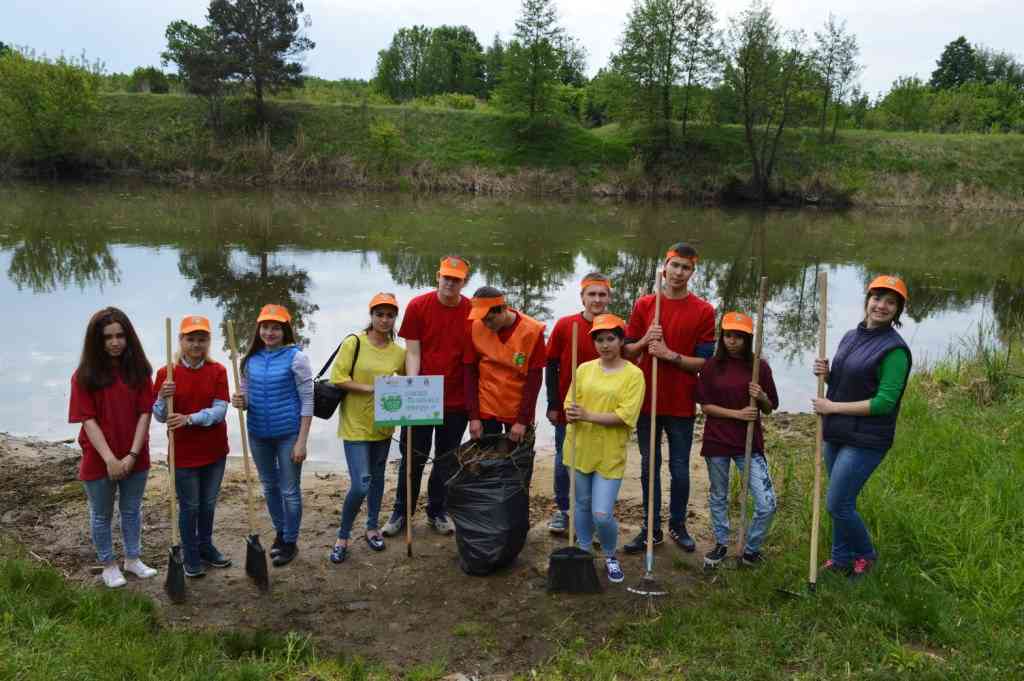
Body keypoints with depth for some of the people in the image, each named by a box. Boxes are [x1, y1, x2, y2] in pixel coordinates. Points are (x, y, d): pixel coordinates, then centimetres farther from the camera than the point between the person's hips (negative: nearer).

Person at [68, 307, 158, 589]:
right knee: (102, 515, 14)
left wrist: (132, 454, -15)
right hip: (99, 460, -2)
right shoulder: (85, 375, -10)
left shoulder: (138, 370, -4)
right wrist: (110, 458, -21)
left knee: (131, 510, 18)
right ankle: (108, 565, 31)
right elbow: (88, 420, -14)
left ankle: (133, 559, 36)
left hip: (135, 457, 2)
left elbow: (144, 413, -7)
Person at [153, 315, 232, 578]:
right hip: (183, 452, -2)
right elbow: (160, 416, -5)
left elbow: (219, 410, -12)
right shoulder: (166, 373, -8)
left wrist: (189, 418, -26)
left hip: (215, 450, 2)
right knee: (189, 506, 8)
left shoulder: (218, 371, -4)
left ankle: (206, 547, 36)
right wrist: (163, 397, -26)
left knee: (208, 503, 17)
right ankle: (190, 556, 24)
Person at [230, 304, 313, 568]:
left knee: (290, 491, 5)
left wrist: (301, 441, -14)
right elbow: (246, 395, 12)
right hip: (258, 434, 5)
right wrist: (241, 401, -13)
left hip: (288, 434, -5)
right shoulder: (251, 359, 2)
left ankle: (290, 542, 22)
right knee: (269, 486, 19)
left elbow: (307, 401, -11)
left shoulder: (296, 358, -12)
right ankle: (280, 532, 38)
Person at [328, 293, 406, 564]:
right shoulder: (354, 343, -10)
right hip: (355, 425, -4)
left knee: (377, 478, 18)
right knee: (360, 485, -10)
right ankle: (342, 536, 12)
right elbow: (337, 378, -14)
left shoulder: (399, 352, 1)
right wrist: (370, 389, -20)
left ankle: (372, 528, 37)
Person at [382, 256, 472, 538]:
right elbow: (412, 352, -5)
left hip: (457, 400, 1)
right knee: (413, 458, 9)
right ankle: (401, 512, 25)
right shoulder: (418, 306, -5)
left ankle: (437, 511, 31)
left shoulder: (473, 312, -4)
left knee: (446, 460, 14)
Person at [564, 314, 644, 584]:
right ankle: (584, 552, 37)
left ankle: (610, 557, 22)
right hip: (580, 449, 4)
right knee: (582, 505, 17)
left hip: (610, 455, -4)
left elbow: (624, 416, -16)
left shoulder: (633, 374, -8)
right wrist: (571, 415, -21)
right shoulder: (584, 369, 4)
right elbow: (571, 405, 3)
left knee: (602, 515, -6)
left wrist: (588, 415, -22)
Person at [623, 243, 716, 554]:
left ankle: (678, 525, 28)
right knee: (649, 468, 10)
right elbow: (626, 352, 6)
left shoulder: (703, 311, -3)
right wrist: (644, 341, -14)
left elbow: (704, 362, -6)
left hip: (681, 404, -2)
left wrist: (669, 354, -18)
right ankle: (651, 528, 22)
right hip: (647, 400, 2)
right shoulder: (644, 305, 3)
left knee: (680, 470, 9)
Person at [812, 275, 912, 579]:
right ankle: (841, 559, 33)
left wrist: (832, 407, -18)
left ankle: (866, 554, 22)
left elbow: (884, 403, -20)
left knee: (837, 504, -3)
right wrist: (826, 374, -4)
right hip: (836, 434, 7)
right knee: (841, 502, 17)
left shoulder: (894, 349, -16)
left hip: (865, 440, -7)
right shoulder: (851, 337, 8)